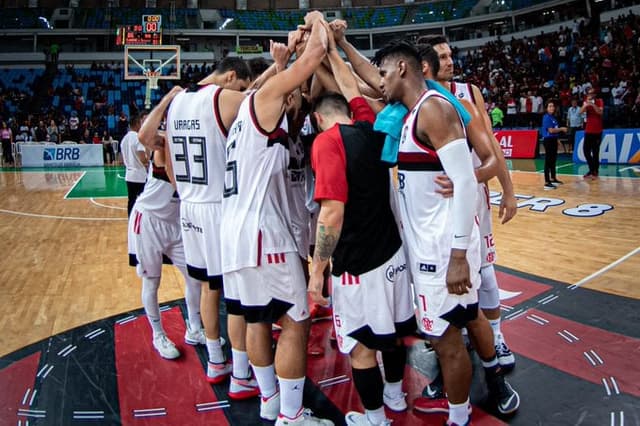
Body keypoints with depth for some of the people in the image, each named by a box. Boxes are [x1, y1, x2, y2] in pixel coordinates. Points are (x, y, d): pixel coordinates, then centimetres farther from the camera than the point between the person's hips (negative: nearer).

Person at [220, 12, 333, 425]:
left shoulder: (251, 111, 21)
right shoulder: (265, 97, -4)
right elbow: (316, 53, -9)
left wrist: (287, 51, 36)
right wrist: (318, 21, 10)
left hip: (239, 232, 10)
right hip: (262, 232, -10)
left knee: (258, 320, 18)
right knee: (295, 323, -1)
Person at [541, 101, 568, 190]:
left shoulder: (553, 117, 13)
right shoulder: (547, 117, -13)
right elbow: (551, 130, -20)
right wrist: (561, 129, -8)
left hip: (553, 140, 9)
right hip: (548, 140, -9)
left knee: (553, 160, 18)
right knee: (548, 161, -9)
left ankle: (553, 179, 31)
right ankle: (547, 183, -10)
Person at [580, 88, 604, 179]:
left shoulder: (599, 101, -2)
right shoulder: (586, 102, 8)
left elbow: (600, 112, -17)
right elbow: (581, 111, -8)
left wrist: (592, 104, -26)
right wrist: (586, 104, -24)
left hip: (597, 130, -4)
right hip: (588, 130, 4)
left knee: (595, 152, -2)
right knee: (586, 150, 3)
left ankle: (595, 171, 6)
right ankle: (591, 169, 17)